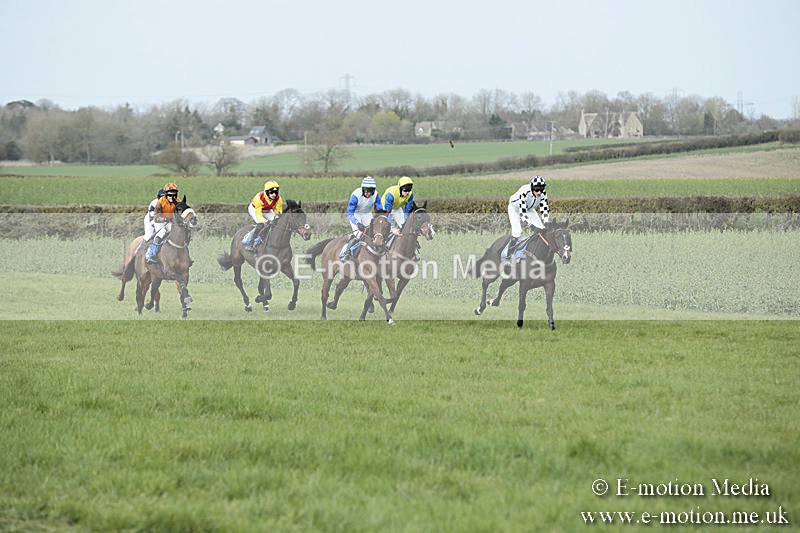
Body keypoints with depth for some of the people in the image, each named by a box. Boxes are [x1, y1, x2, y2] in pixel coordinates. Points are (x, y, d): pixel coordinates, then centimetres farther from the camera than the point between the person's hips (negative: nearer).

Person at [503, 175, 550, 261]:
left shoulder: (543, 194, -24)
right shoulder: (524, 193, -41)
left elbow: (545, 209, -20)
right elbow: (522, 212, -43)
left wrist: (547, 224, -34)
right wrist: (531, 225, -51)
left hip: (529, 209, 6)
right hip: (515, 208, -6)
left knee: (541, 230, -7)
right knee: (517, 231, -23)